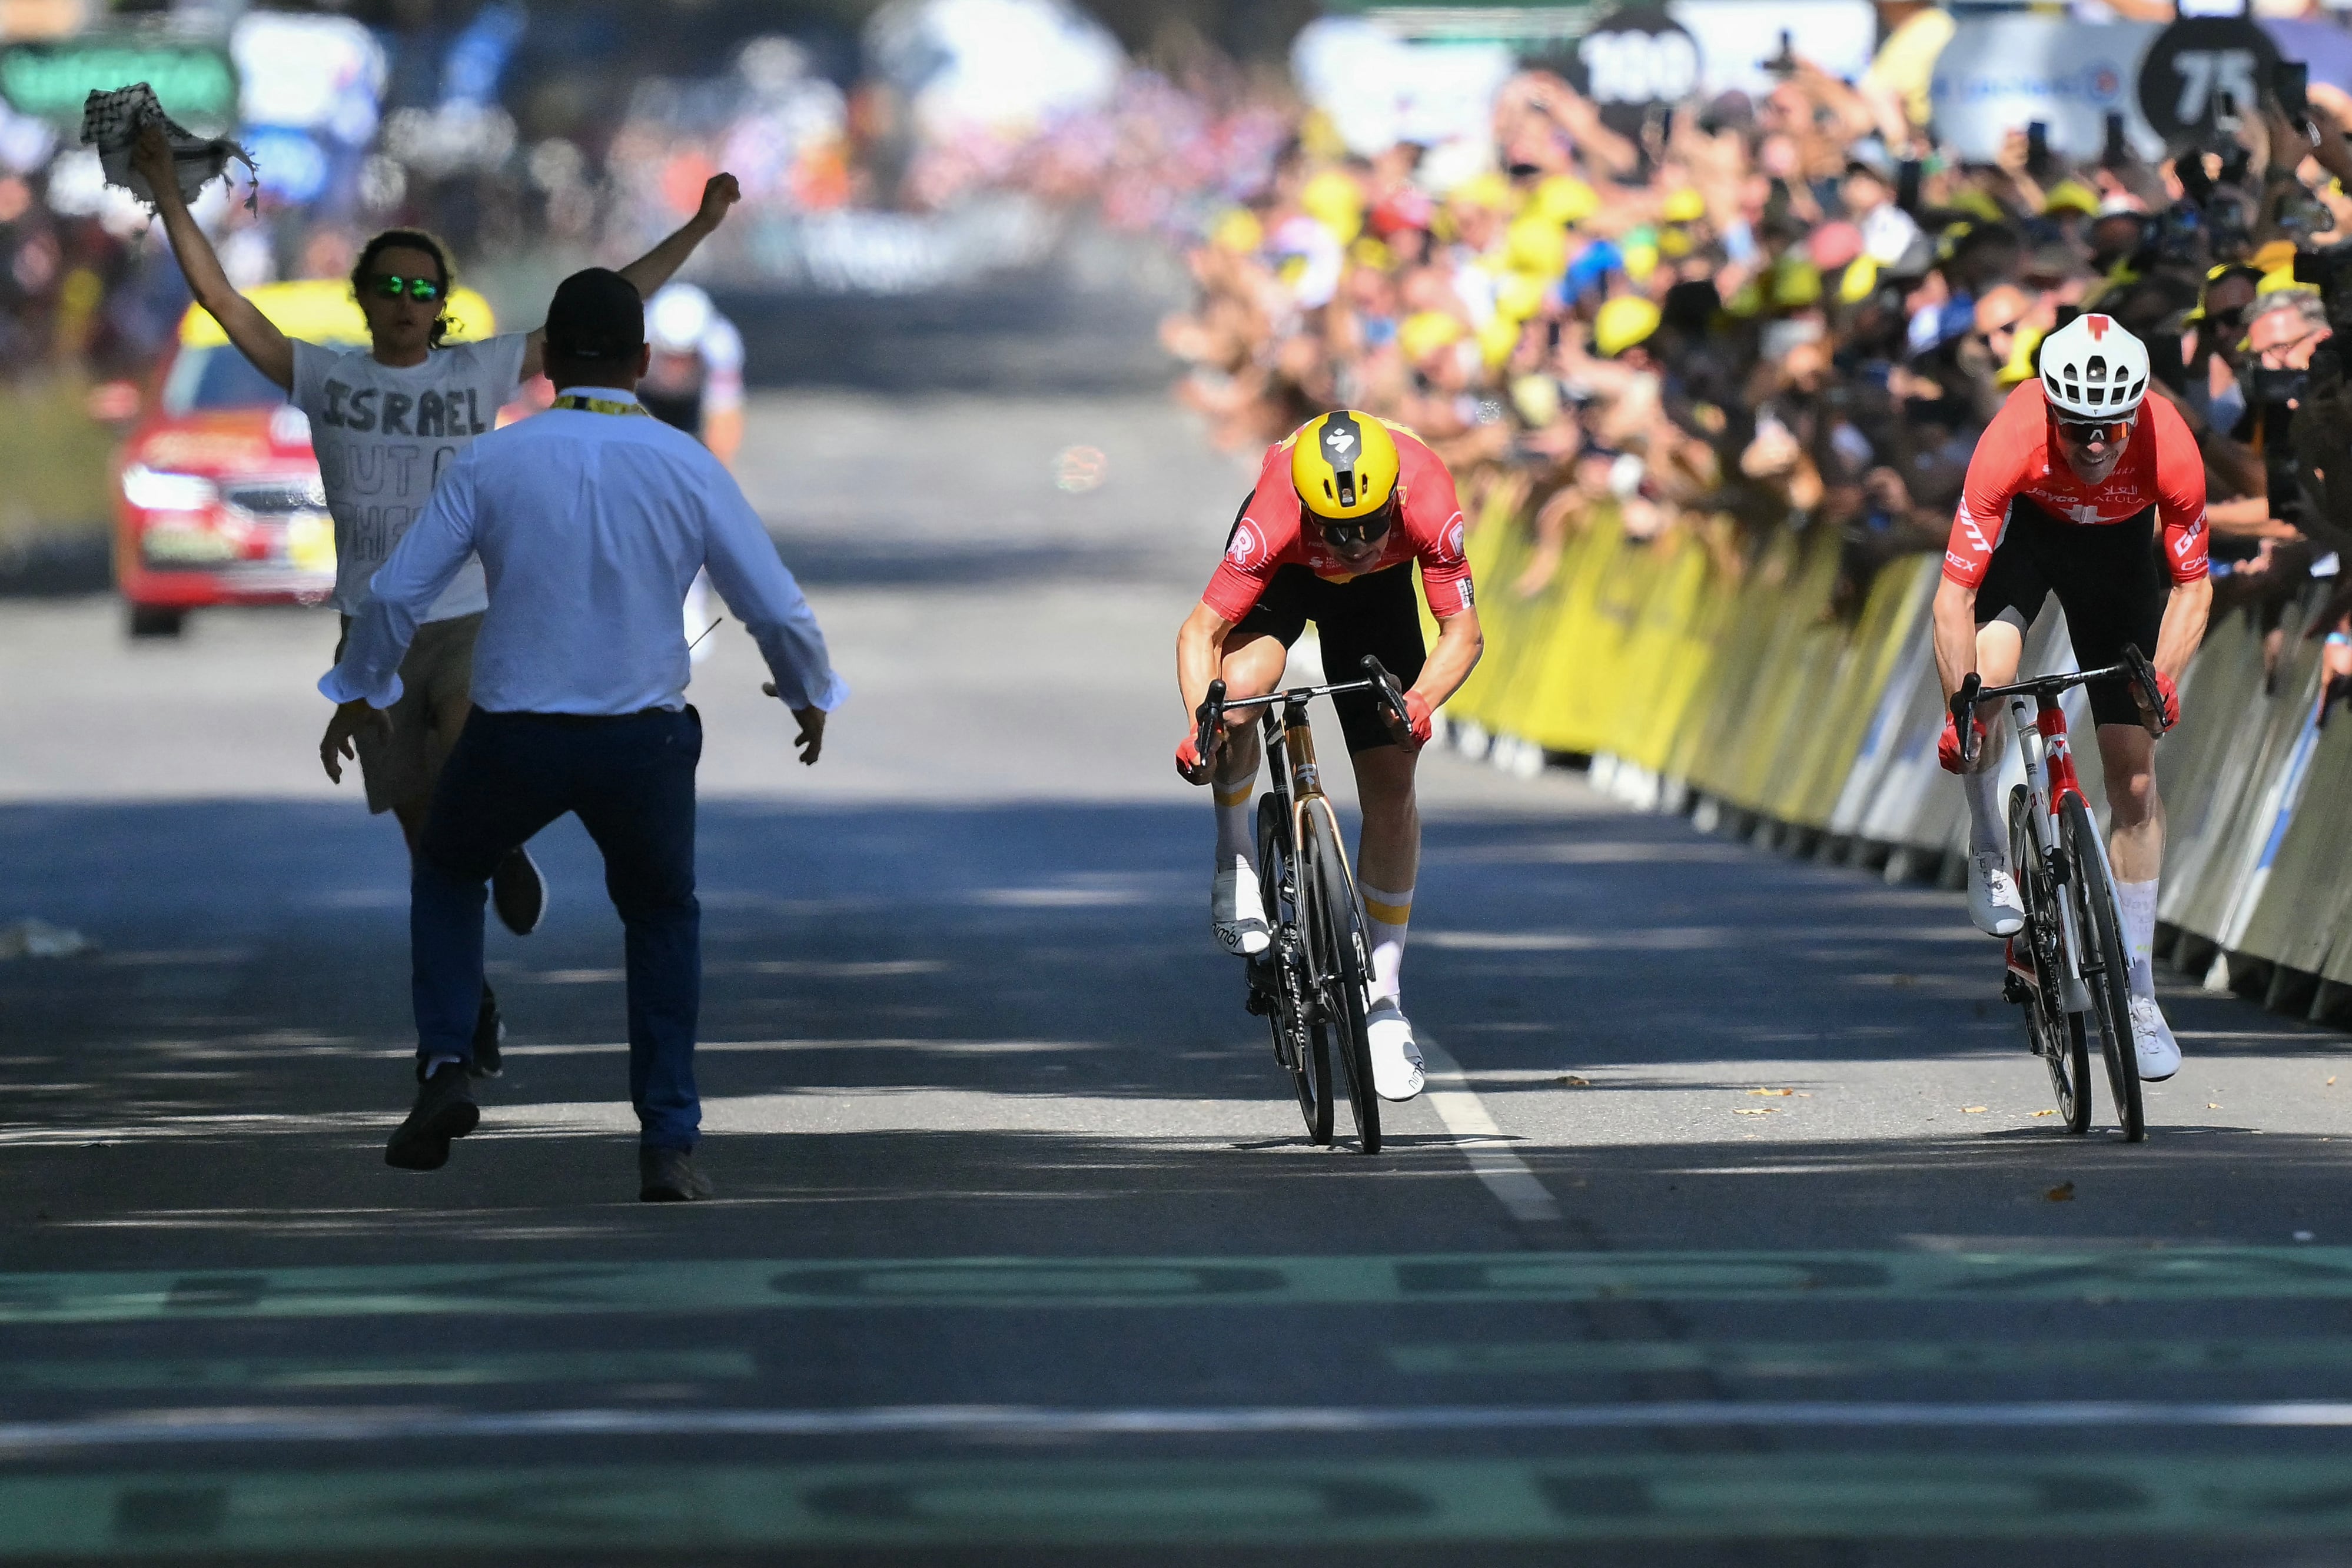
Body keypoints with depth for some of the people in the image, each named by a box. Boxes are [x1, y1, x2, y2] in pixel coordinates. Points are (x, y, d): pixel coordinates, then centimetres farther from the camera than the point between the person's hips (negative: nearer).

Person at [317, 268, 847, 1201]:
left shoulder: (491, 462, -5)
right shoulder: (688, 469, -4)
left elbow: (399, 594, -1)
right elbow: (779, 609, 0)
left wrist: (359, 694, 18)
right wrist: (809, 694, 21)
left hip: (514, 737, 0)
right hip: (645, 740, 0)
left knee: (448, 873, 29)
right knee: (663, 920, 25)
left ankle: (445, 1069, 9)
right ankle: (669, 1145, 15)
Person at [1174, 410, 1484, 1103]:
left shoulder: (1428, 505, -38)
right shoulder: (1275, 519, -41)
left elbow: (1463, 630, -31)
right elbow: (1201, 632, -35)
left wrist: (1421, 701, -50)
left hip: (1379, 587, 1)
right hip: (1287, 572, -1)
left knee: (1391, 784, -5)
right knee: (1239, 692, -34)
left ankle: (1384, 998, 8)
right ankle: (1235, 857, -5)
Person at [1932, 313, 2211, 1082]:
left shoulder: (2171, 451, -34)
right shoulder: (2011, 443, -38)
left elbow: (2192, 586, -19)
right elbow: (1955, 592, -35)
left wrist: (2163, 678, -34)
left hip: (2118, 543, 1)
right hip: (2025, 527, -1)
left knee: (2133, 769, -2)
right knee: (1986, 679, -31)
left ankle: (2137, 991, 6)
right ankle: (1991, 859, -3)